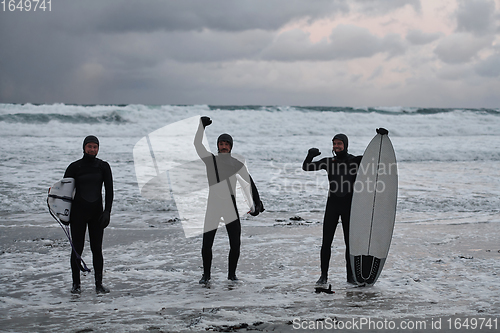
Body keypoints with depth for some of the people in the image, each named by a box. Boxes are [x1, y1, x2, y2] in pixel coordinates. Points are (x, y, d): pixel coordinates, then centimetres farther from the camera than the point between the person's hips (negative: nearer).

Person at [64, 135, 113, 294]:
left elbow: (109, 190, 3)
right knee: (77, 248, 0)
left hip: (97, 213, 1)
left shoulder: (103, 167, 4)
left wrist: (107, 211, -7)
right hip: (78, 212, -1)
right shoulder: (74, 167, 0)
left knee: (97, 249, 1)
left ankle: (99, 284, 8)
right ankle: (76, 284, 10)